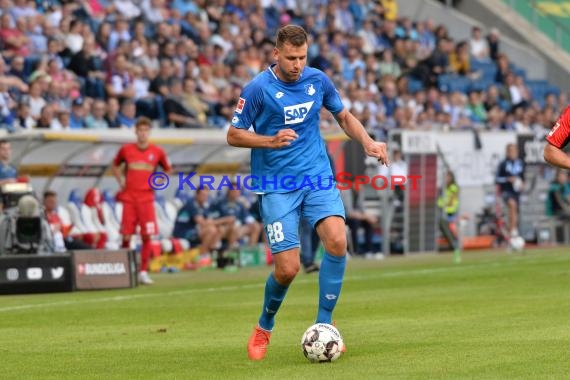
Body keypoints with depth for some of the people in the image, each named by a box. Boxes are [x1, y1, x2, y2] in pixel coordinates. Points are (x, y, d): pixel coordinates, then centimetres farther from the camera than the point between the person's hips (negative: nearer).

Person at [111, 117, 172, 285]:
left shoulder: (157, 152, 2)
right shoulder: (126, 149, 3)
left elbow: (167, 170, 16)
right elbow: (115, 166, 20)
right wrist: (120, 181, 5)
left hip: (147, 198, 0)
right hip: (129, 197, 0)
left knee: (147, 236, -5)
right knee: (126, 236, -2)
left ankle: (143, 272, 3)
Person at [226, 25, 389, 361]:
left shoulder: (318, 80, 3)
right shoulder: (258, 89, -9)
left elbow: (344, 116, 18)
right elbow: (234, 135, -3)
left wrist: (367, 142, 0)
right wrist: (271, 140, -20)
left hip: (318, 177, 3)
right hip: (277, 186, -3)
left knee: (337, 241, -21)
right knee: (288, 268, -9)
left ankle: (324, 324, -5)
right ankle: (265, 327, 22)